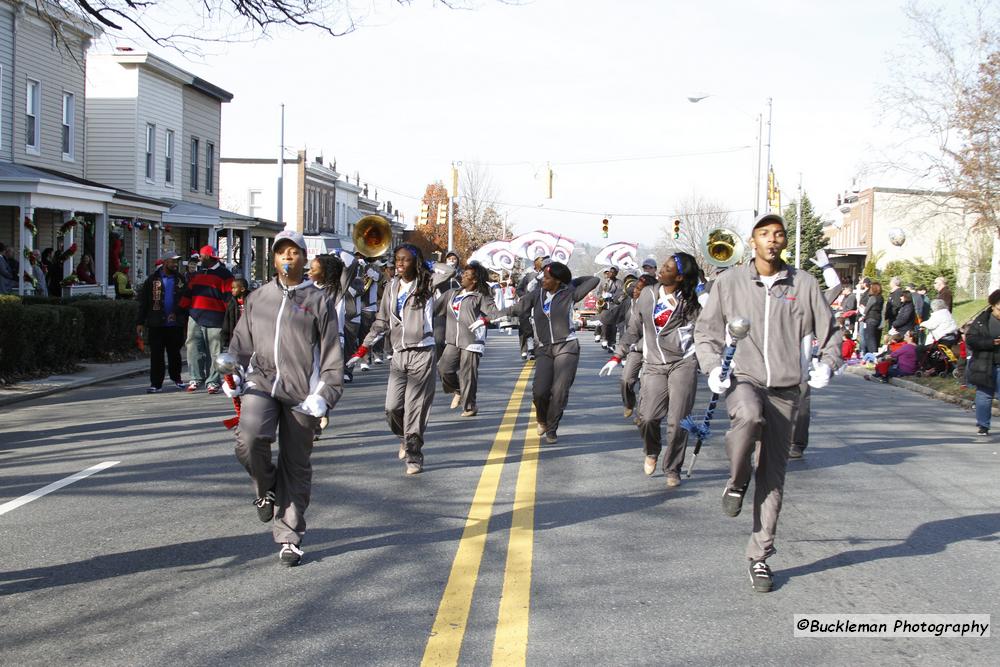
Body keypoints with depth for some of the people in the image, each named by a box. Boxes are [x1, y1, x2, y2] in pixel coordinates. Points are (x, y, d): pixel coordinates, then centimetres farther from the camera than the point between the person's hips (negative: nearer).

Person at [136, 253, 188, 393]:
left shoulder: (180, 279, 9)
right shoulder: (153, 279, 1)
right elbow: (143, 301, 0)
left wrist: (186, 321, 8)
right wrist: (140, 322, -5)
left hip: (175, 324, 2)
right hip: (156, 324, -2)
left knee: (174, 353, 12)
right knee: (156, 355, -2)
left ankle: (176, 378, 30)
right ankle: (156, 384, 2)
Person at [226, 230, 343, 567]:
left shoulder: (319, 301, 7)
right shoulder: (257, 298, 15)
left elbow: (332, 356, 4)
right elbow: (241, 343, 20)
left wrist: (324, 395, -7)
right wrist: (232, 375, 3)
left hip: (301, 394, -1)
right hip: (261, 384, 2)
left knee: (296, 465, 3)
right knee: (250, 438, -26)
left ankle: (289, 538, 16)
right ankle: (266, 489, 5)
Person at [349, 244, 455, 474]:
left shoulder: (425, 284, 0)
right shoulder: (392, 287, 12)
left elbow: (449, 271, -18)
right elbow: (382, 321, 15)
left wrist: (425, 266, -2)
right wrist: (362, 349, 9)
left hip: (421, 353, -4)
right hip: (399, 354, 4)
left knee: (415, 408, -5)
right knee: (392, 407, -3)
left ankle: (414, 457, 3)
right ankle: (404, 438, 27)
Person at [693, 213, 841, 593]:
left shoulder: (803, 284, 6)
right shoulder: (730, 282, 4)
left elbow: (829, 331, 12)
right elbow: (705, 329, 9)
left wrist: (826, 364, -7)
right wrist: (712, 366, -8)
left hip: (785, 389, 2)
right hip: (742, 378, -2)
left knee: (773, 475, 3)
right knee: (749, 417, -38)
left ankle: (760, 556, 15)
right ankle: (737, 480, -7)